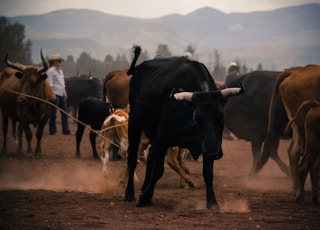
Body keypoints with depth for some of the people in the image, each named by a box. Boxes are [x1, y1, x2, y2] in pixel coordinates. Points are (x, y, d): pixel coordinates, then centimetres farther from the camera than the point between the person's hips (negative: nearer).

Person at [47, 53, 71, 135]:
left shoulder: (60, 71, 19)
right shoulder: (51, 71, -6)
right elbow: (50, 84, -12)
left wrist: (65, 92, 17)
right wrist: (53, 93, -18)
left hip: (62, 94, 8)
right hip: (55, 94, -8)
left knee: (65, 112, 7)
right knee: (53, 113, -3)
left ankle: (66, 130, 11)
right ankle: (52, 130, 4)